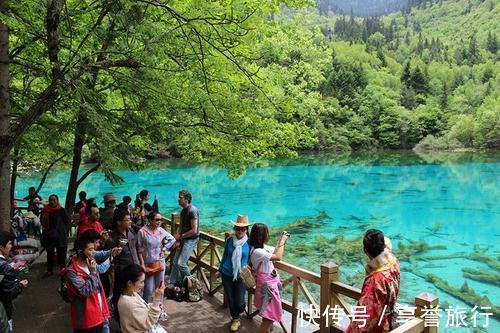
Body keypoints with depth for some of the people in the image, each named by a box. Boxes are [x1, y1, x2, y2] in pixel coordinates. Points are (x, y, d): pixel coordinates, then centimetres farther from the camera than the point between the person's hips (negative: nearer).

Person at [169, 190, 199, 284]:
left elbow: (194, 230, -22)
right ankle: (172, 284, 24)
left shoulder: (192, 211, -19)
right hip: (183, 239, 9)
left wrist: (180, 236, -13)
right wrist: (178, 241, 2)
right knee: (175, 262, 11)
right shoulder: (183, 211, 9)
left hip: (191, 240, -9)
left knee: (180, 263, -11)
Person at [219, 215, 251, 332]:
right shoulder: (229, 240, -5)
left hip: (241, 276, -2)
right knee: (231, 300, 13)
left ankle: (235, 318, 35)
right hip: (227, 275, 2)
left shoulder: (249, 243, -11)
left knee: (240, 303, -1)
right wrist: (220, 269, 14)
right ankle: (235, 319, 42)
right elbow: (225, 256, 8)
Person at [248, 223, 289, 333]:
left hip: (271, 283, 9)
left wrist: (281, 240, 3)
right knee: (269, 316, -2)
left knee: (270, 314, 23)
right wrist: (282, 241, -19)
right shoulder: (257, 252, -28)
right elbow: (278, 257, -30)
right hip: (267, 285, -9)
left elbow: (275, 251, 18)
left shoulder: (262, 247, 2)